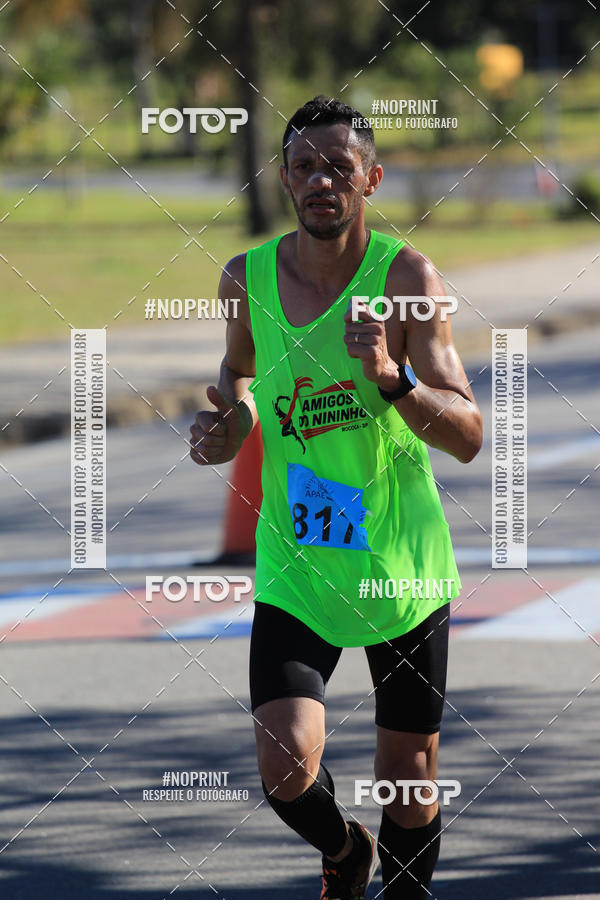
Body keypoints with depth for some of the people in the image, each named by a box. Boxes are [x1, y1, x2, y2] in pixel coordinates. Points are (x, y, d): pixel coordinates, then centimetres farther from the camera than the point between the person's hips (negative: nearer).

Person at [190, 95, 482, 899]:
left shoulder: (406, 277, -11)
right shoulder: (248, 277, -2)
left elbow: (468, 437, -16)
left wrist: (390, 377, -32)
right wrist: (230, 421, 1)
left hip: (401, 563, -1)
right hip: (294, 566, 1)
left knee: (409, 772, 8)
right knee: (286, 771, -13)